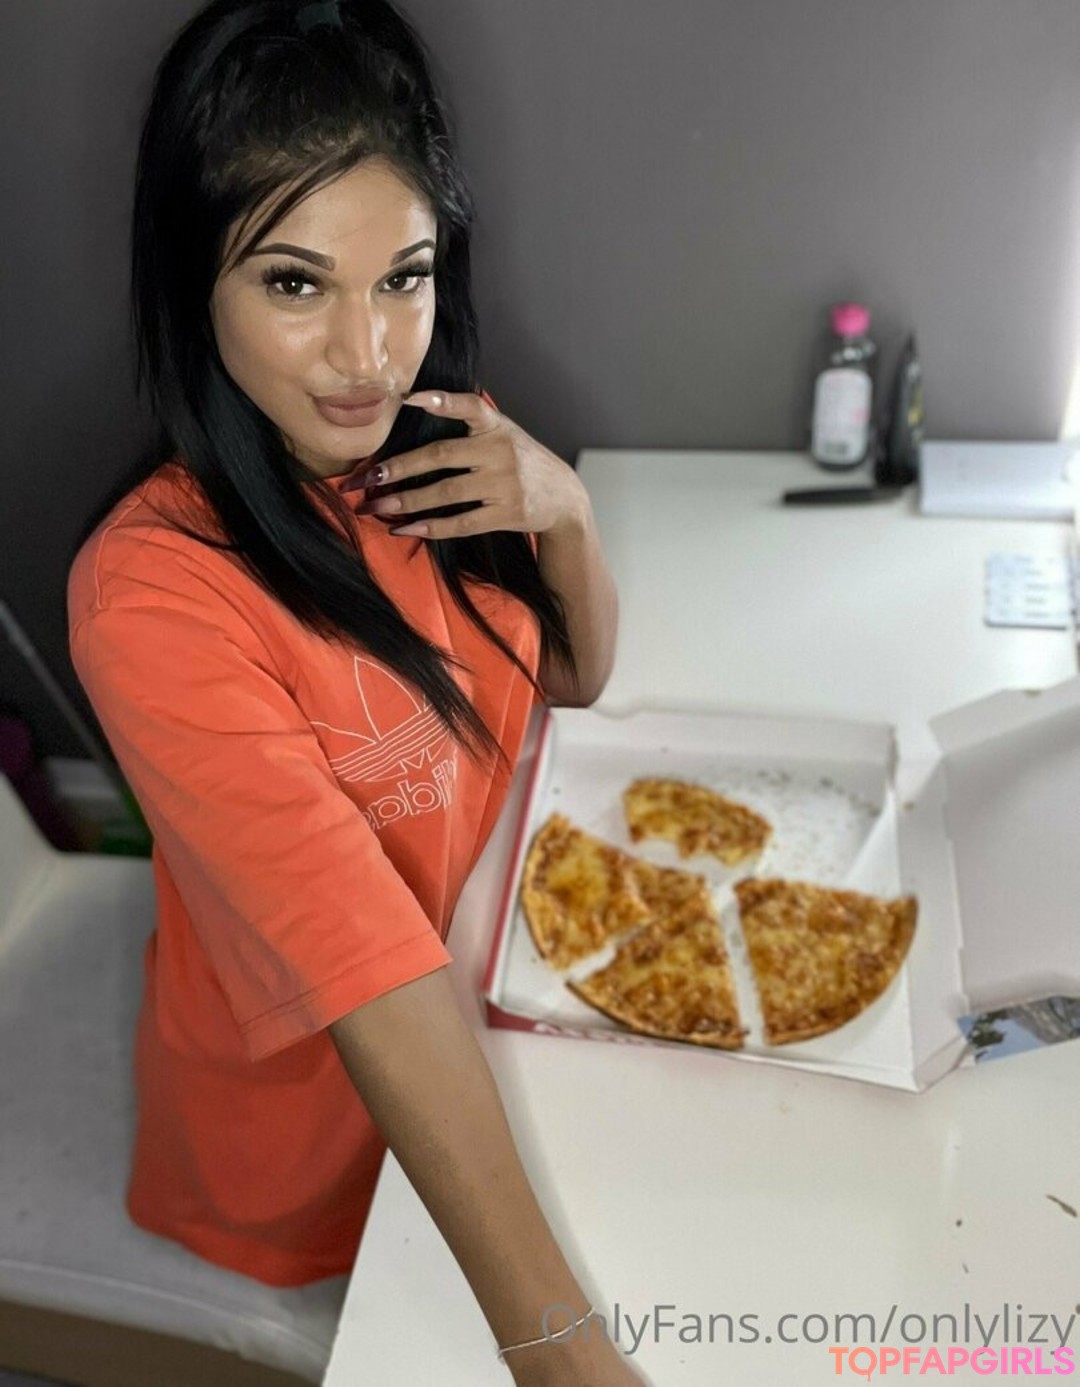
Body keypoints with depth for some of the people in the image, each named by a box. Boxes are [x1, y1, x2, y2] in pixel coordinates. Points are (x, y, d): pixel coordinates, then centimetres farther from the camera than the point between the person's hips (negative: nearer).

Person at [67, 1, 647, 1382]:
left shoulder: (424, 445, -13)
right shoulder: (153, 592, -33)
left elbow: (576, 677, -3)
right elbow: (370, 975, -38)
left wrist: (564, 511, -23)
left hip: (491, 989, 5)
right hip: (316, 1100, -5)